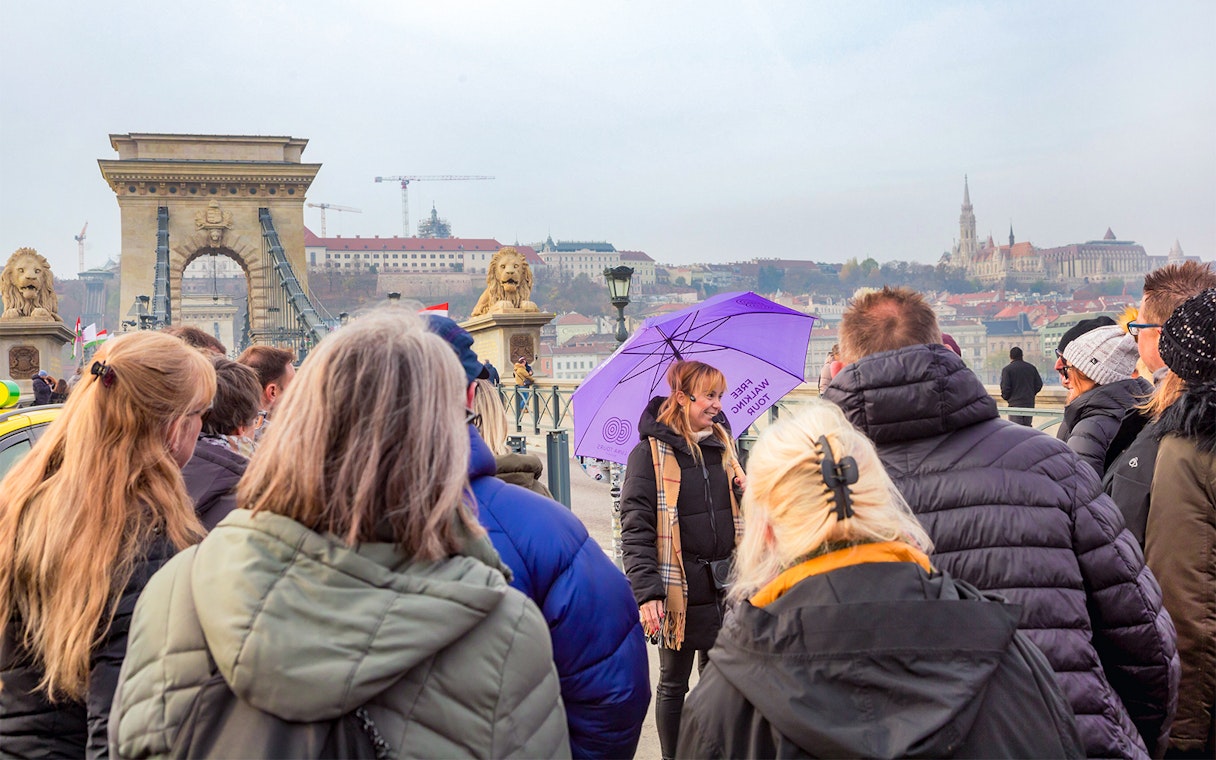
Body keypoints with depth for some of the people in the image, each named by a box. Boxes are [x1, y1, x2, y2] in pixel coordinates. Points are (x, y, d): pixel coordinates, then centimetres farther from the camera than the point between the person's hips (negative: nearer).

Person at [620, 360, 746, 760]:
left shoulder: (723, 443, 8)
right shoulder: (650, 452, -10)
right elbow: (636, 528, -14)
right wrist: (647, 592, -23)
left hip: (724, 586, 5)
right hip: (680, 588, -5)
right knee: (673, 684, 9)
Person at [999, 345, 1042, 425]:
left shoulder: (1007, 369, -7)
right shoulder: (1031, 368, 8)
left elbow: (1005, 387, -13)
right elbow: (1039, 384, 9)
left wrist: (1006, 397, 7)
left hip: (1015, 404, -5)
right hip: (1029, 404, 5)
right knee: (1027, 428, 15)